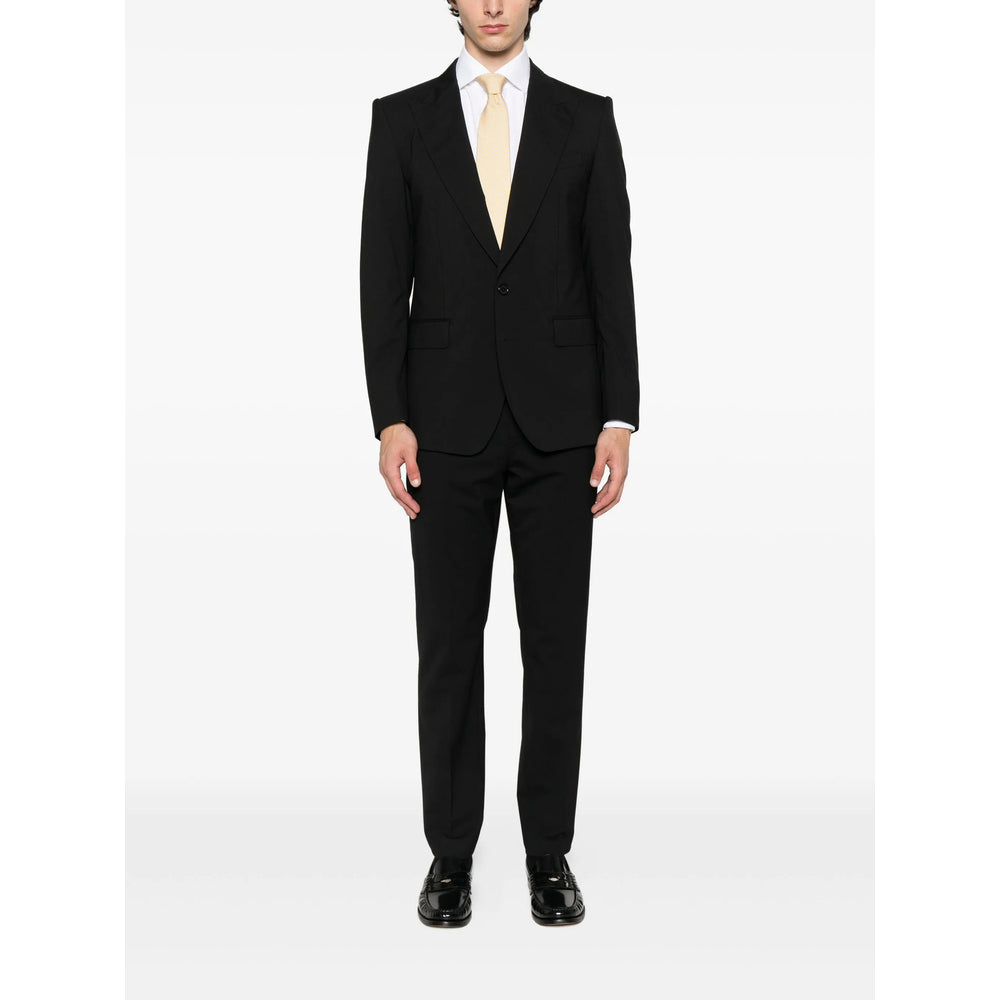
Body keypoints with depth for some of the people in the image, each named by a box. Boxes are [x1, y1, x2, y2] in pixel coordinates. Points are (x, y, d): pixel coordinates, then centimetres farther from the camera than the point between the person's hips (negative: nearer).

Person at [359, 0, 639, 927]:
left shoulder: (585, 117, 6)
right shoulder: (401, 117, 6)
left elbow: (613, 275, 3)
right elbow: (383, 279, 2)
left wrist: (620, 417, -5)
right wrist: (390, 419, -7)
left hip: (557, 420, 1)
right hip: (449, 422, 0)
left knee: (556, 640, 5)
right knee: (449, 642, 5)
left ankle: (549, 850, 19)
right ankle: (451, 850, 19)